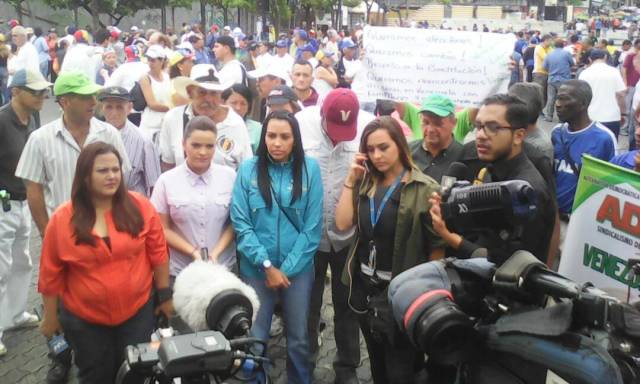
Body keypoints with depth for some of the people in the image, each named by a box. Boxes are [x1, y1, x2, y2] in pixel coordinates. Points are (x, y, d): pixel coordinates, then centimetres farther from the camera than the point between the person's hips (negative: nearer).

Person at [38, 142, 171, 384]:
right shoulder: (62, 219, -11)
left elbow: (158, 253, -1)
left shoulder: (140, 207, -10)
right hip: (84, 318, 0)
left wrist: (164, 295, 3)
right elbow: (51, 274, -3)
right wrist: (51, 317, 3)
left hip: (138, 311, 0)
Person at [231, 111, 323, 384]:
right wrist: (267, 265, -13)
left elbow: (313, 226, -5)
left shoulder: (310, 168, -4)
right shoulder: (248, 169, -4)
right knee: (254, 339, 8)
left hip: (298, 269, 0)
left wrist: (287, 268, -10)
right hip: (256, 269, 0)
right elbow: (240, 224, -6)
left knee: (299, 338, 13)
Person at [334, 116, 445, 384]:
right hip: (365, 287, 6)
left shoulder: (425, 189, -12)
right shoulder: (365, 184, 6)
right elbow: (342, 224, -4)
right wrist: (351, 179, -6)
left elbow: (437, 246, -12)